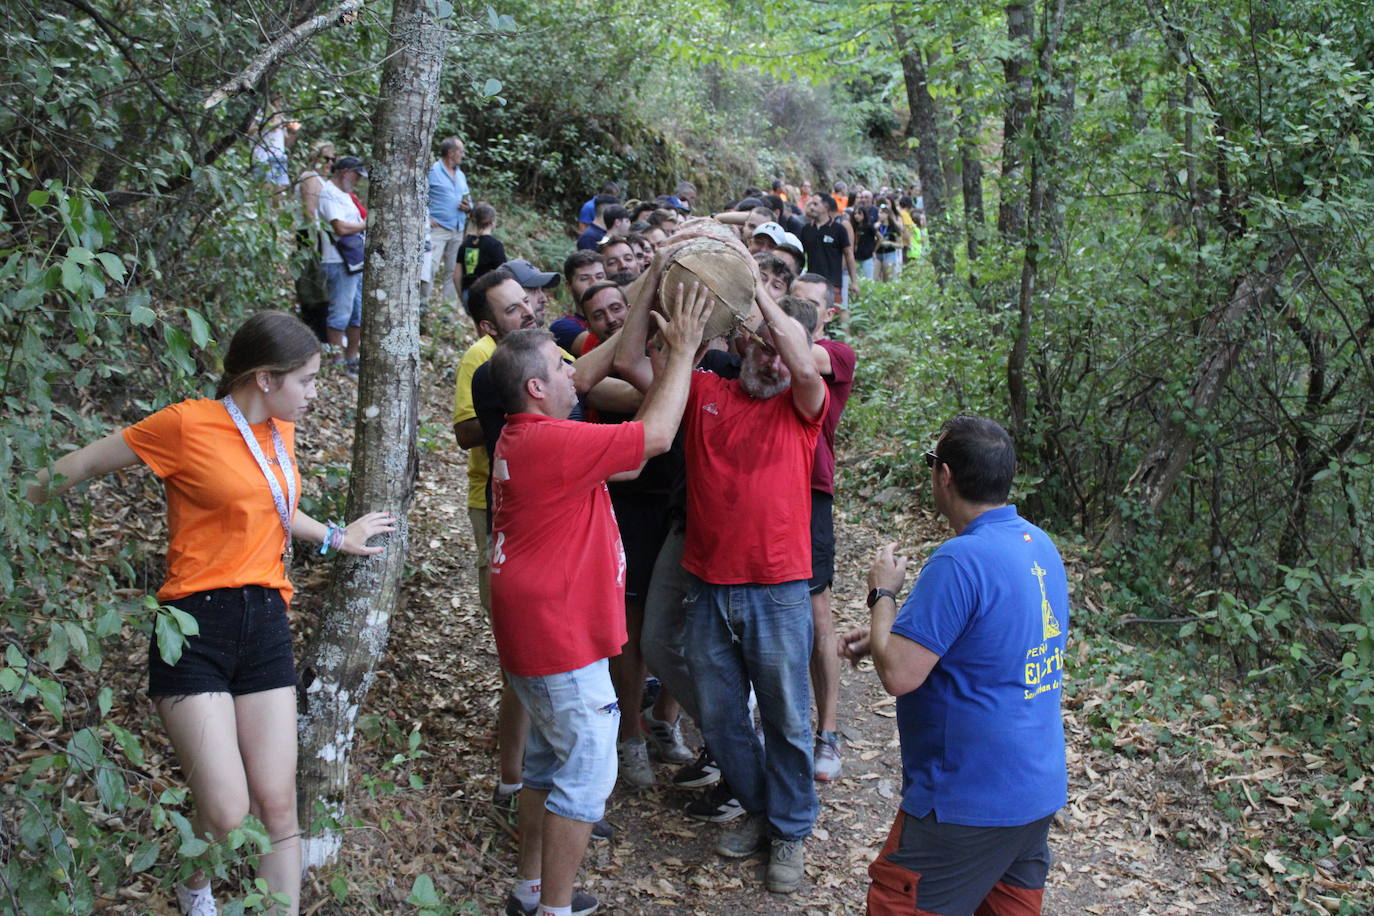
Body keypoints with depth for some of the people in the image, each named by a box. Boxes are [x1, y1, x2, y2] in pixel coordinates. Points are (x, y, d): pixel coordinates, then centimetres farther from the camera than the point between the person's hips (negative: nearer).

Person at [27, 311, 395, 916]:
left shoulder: (280, 432, 11)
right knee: (226, 815, -8)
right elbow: (79, 466, 0)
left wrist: (335, 538, 34)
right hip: (194, 626, -6)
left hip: (265, 623, 6)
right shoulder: (186, 424, -10)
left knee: (277, 807, 4)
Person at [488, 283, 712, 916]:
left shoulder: (525, 439, 11)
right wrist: (682, 349, -10)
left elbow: (629, 454, 11)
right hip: (559, 634, -11)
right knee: (587, 772, -1)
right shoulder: (550, 442, -22)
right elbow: (655, 436, -20)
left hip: (541, 630, 11)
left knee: (550, 760, 21)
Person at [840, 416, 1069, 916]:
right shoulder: (1041, 546, 5)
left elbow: (898, 674, -25)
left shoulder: (961, 560, -24)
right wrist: (885, 633, 10)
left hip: (971, 800, -9)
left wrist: (884, 594, -9)